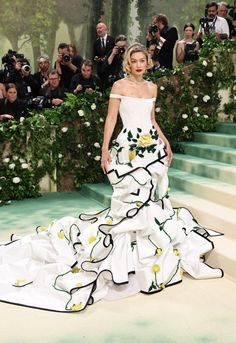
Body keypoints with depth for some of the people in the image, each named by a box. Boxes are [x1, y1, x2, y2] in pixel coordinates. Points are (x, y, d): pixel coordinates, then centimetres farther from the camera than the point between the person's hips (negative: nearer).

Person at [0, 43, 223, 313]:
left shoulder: (152, 87, 14)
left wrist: (165, 142, 16)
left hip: (152, 147, 6)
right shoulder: (119, 85, -2)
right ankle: (126, 258, 7)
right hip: (129, 147, -6)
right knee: (131, 199, -6)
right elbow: (111, 118, -7)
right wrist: (105, 149, -14)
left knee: (154, 197, 7)